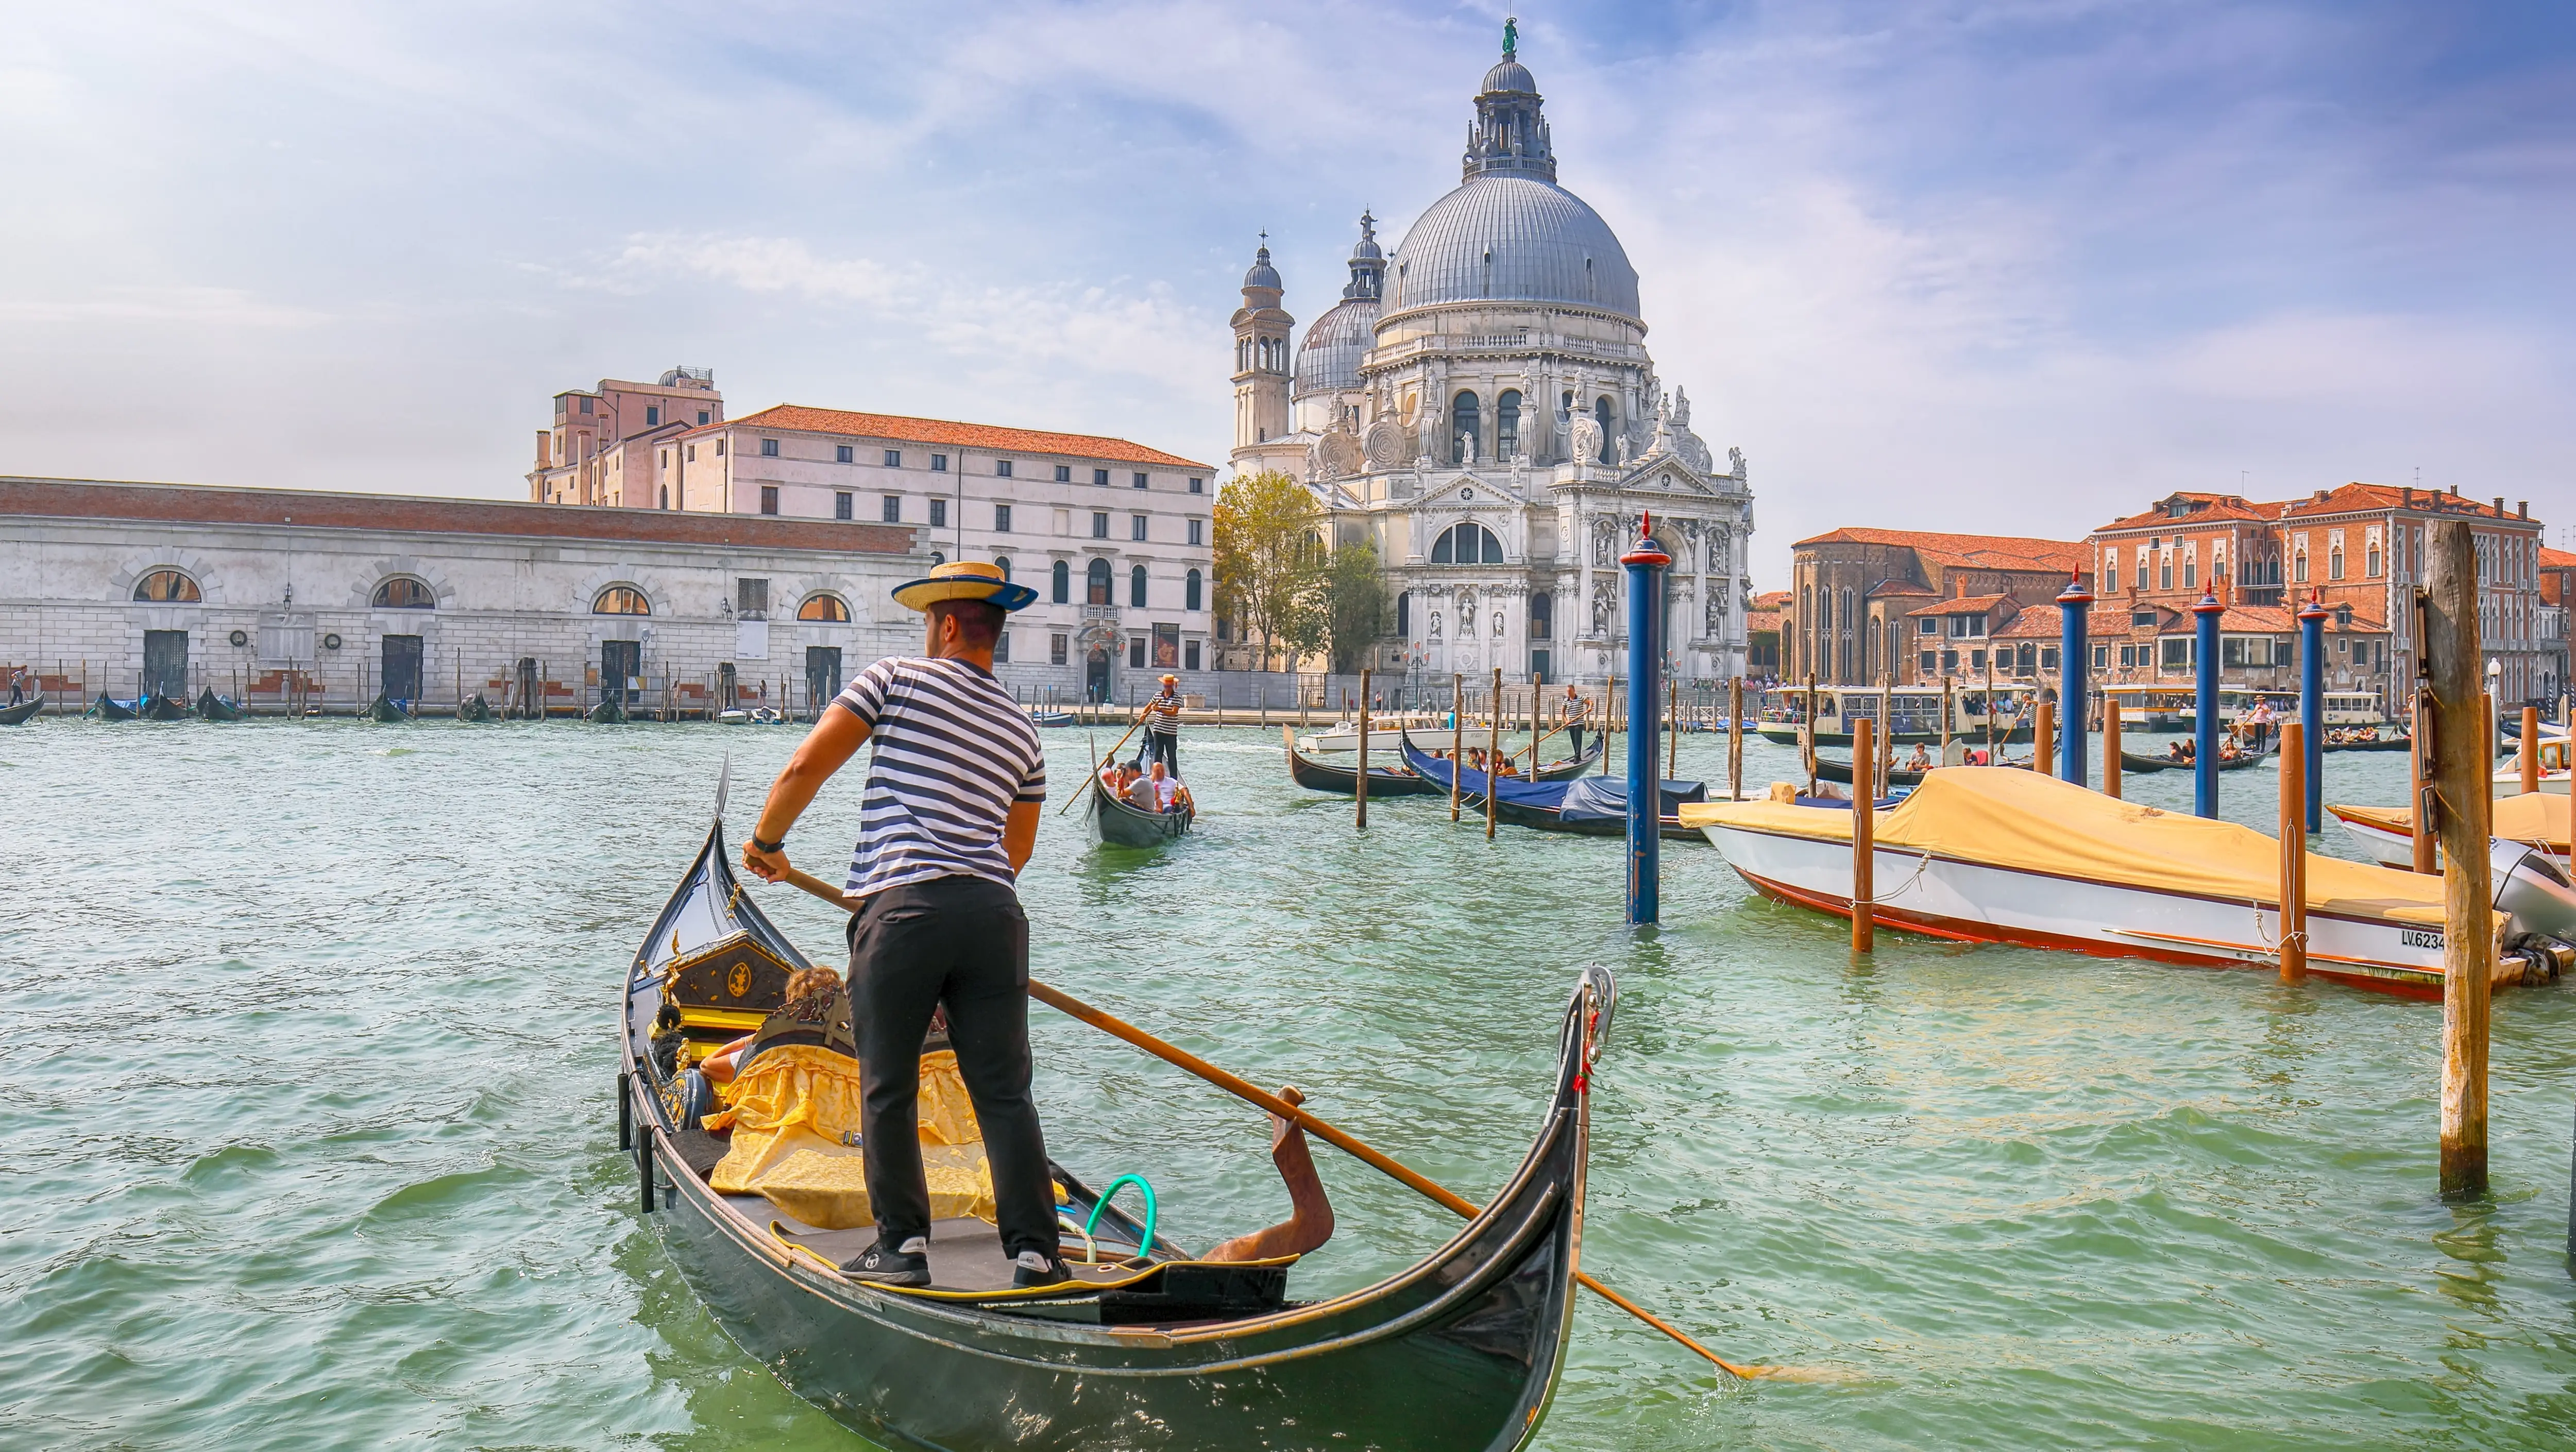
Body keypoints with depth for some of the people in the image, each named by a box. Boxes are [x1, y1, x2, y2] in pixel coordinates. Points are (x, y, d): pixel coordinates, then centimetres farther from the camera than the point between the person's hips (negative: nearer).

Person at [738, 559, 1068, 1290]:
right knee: (1005, 1092, 7)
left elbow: (807, 766, -1)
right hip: (995, 911, 4)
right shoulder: (1022, 729, 19)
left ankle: (902, 1247, 15)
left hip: (903, 908, -4)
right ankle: (1035, 1253, 7)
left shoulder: (897, 679, 4)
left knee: (888, 1091, 9)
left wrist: (765, 842, 15)